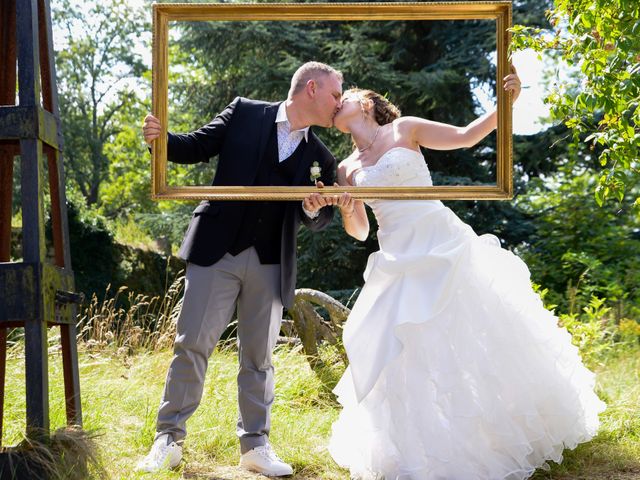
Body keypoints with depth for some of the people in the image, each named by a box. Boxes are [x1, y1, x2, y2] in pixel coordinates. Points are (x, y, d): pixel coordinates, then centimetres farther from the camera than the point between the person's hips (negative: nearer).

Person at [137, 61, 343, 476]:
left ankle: (255, 445, 18)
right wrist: (162, 139, -16)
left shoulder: (320, 157, 8)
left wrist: (314, 209, -12)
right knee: (192, 343, -2)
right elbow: (199, 147, 4)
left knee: (258, 356, 8)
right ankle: (169, 439, 8)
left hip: (270, 265, 3)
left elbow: (318, 220, 12)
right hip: (217, 252, -3)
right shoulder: (245, 113, 1)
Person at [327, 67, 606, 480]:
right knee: (405, 353, 0)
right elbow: (360, 232, 15)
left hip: (444, 248, -4)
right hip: (400, 263, 4)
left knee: (476, 336, -3)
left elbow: (466, 136, 3)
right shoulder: (347, 169, 12)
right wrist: (347, 210, -6)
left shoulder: (404, 129, 3)